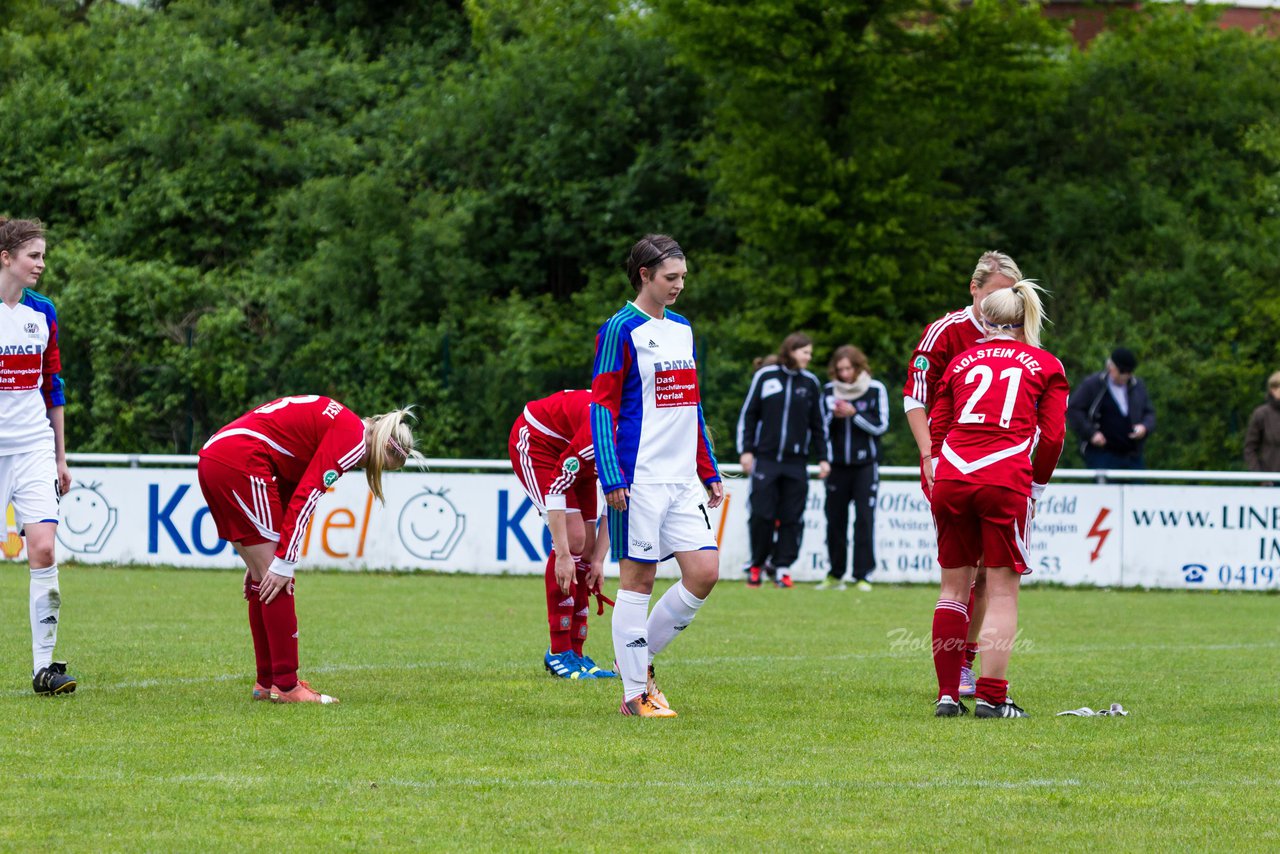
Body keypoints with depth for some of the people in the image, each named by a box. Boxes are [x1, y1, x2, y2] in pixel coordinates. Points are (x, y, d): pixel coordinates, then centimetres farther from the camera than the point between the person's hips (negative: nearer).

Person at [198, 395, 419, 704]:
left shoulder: (329, 421, 24)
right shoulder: (354, 437, -5)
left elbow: (287, 495, 25)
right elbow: (306, 497, -12)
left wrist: (260, 558, 25)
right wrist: (284, 561, -11)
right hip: (241, 462, -10)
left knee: (264, 580, 15)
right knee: (276, 582, -6)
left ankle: (267, 682, 19)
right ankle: (286, 686, -5)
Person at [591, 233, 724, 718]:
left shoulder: (682, 330, 16)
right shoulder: (620, 331, -7)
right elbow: (602, 406, -10)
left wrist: (709, 472, 20)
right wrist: (611, 478, -17)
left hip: (683, 479, 7)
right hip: (639, 480, -7)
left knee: (704, 571, -1)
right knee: (637, 577, -2)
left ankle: (640, 656, 15)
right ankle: (635, 693, 3)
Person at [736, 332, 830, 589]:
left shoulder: (810, 383, 9)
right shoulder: (765, 376, 3)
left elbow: (818, 423, 13)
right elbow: (748, 414, 6)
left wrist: (823, 457, 8)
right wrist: (745, 450, 0)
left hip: (796, 462, 2)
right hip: (765, 459, -2)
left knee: (791, 517, -2)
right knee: (761, 514, -5)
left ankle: (782, 567, 6)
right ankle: (757, 565, 10)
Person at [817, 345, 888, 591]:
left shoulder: (875, 389, -3)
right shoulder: (829, 391, 5)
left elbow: (880, 426, -5)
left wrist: (853, 414, -16)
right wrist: (833, 416, -13)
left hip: (865, 466, -3)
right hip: (838, 466, 3)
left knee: (865, 519, -7)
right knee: (835, 520, 4)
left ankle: (862, 575, -5)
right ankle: (835, 575, 14)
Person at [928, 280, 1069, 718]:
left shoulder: (963, 360, 20)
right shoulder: (1045, 366, 13)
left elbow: (936, 428, 16)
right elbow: (1052, 436, 6)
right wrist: (1036, 489, 17)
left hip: (951, 475, 3)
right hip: (1005, 480, -3)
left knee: (953, 586, 11)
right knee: (1002, 591, 3)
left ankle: (947, 695, 9)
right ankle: (991, 697, -3)